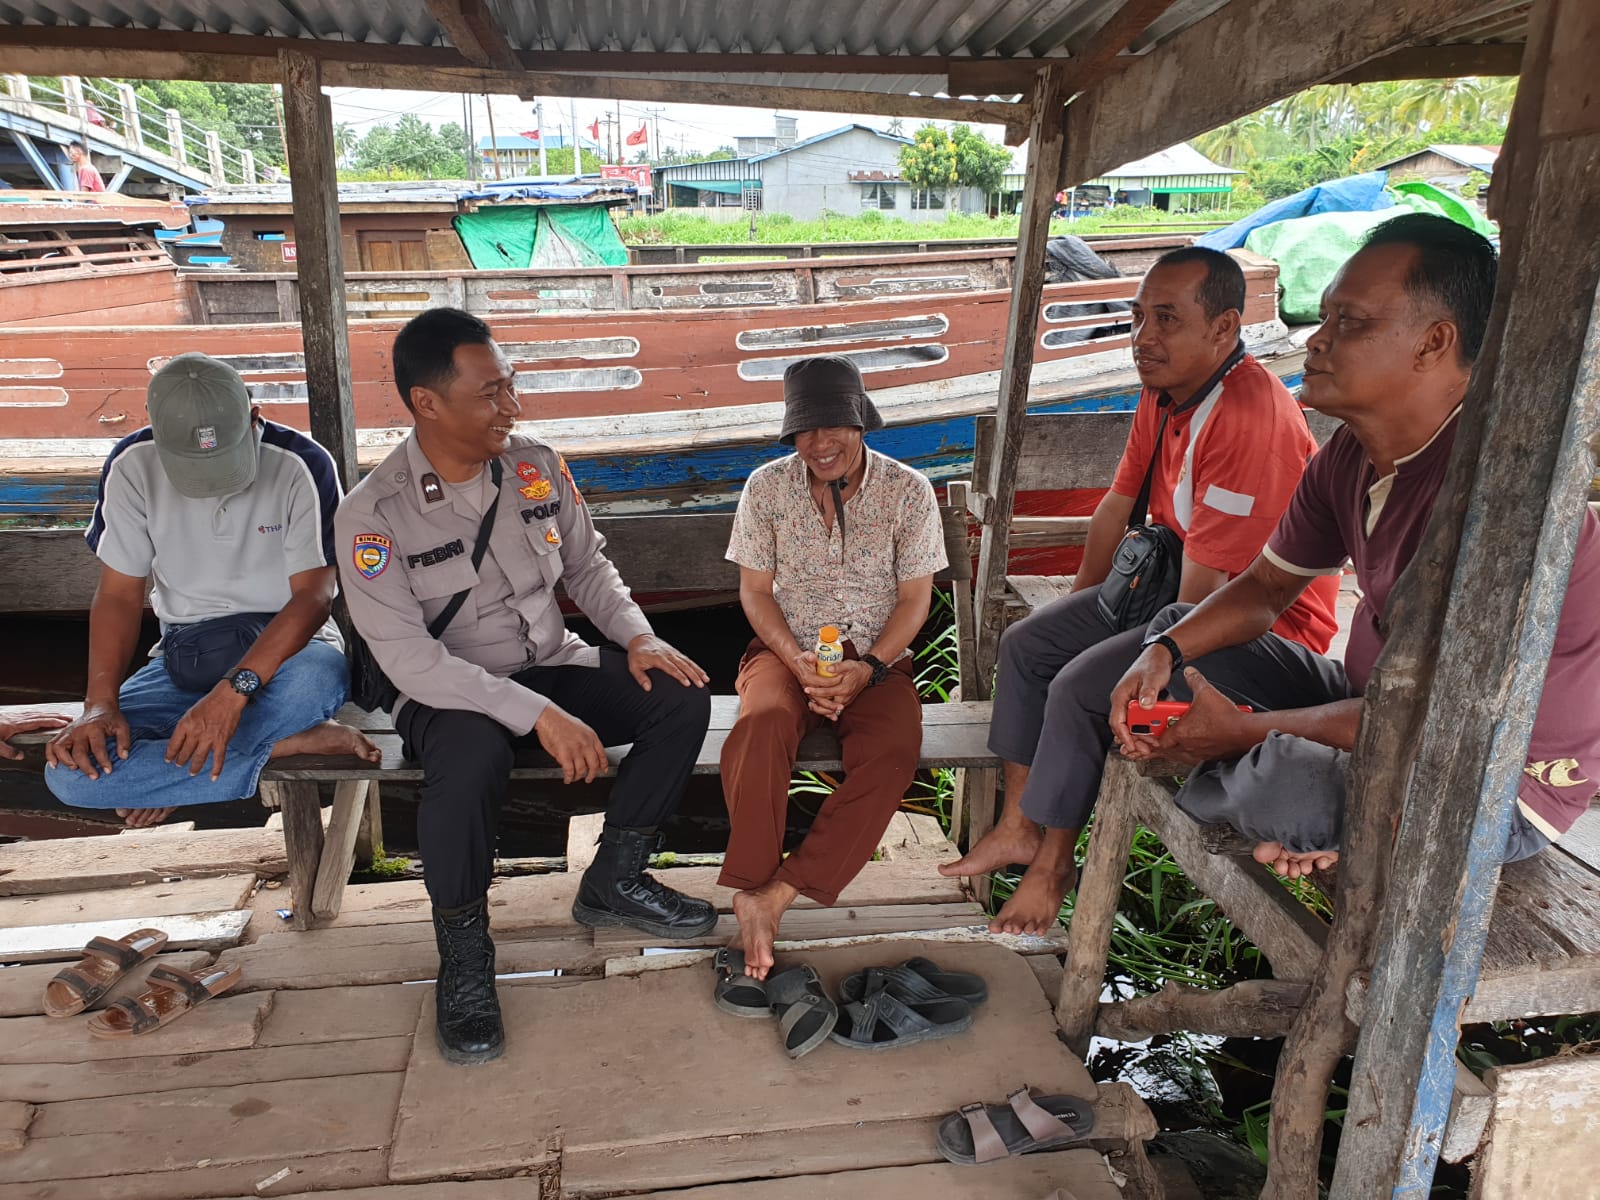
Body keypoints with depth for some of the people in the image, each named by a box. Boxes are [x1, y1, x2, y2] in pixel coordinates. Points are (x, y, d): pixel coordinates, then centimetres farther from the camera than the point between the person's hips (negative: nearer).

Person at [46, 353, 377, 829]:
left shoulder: (301, 464, -14)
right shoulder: (133, 465, -5)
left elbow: (313, 596, -18)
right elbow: (119, 596, 0)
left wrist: (234, 690, -30)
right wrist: (100, 705, -16)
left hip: (283, 646, -3)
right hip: (183, 657, 3)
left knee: (319, 676, -41)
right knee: (69, 770, -23)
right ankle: (287, 744, -21)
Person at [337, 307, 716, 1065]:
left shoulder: (536, 467, -2)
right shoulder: (373, 514, -17)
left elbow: (587, 566, 10)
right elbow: (410, 659, -23)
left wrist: (638, 637, -9)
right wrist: (538, 715, -30)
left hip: (552, 667, 5)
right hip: (448, 693, -5)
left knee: (681, 697, -16)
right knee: (472, 759, -38)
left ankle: (612, 884, 3)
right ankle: (463, 955, -10)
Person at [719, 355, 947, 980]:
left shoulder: (908, 491, -3)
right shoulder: (766, 488, 0)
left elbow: (914, 597, -1)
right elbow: (755, 591, 3)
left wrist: (867, 668, -17)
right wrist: (797, 661, -15)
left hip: (877, 657, 0)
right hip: (788, 651, 0)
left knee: (892, 752, -31)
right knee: (761, 725, -34)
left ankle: (774, 896, -30)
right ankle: (750, 892, -30)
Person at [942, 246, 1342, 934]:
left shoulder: (1249, 418, -30)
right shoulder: (1164, 392, 1)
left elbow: (1205, 589, -29)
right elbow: (1117, 505, 11)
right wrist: (1078, 611, 16)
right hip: (1174, 586, 10)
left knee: (1081, 687, -23)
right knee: (1025, 644, 4)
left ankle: (1053, 864, -1)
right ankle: (1017, 827, 12)